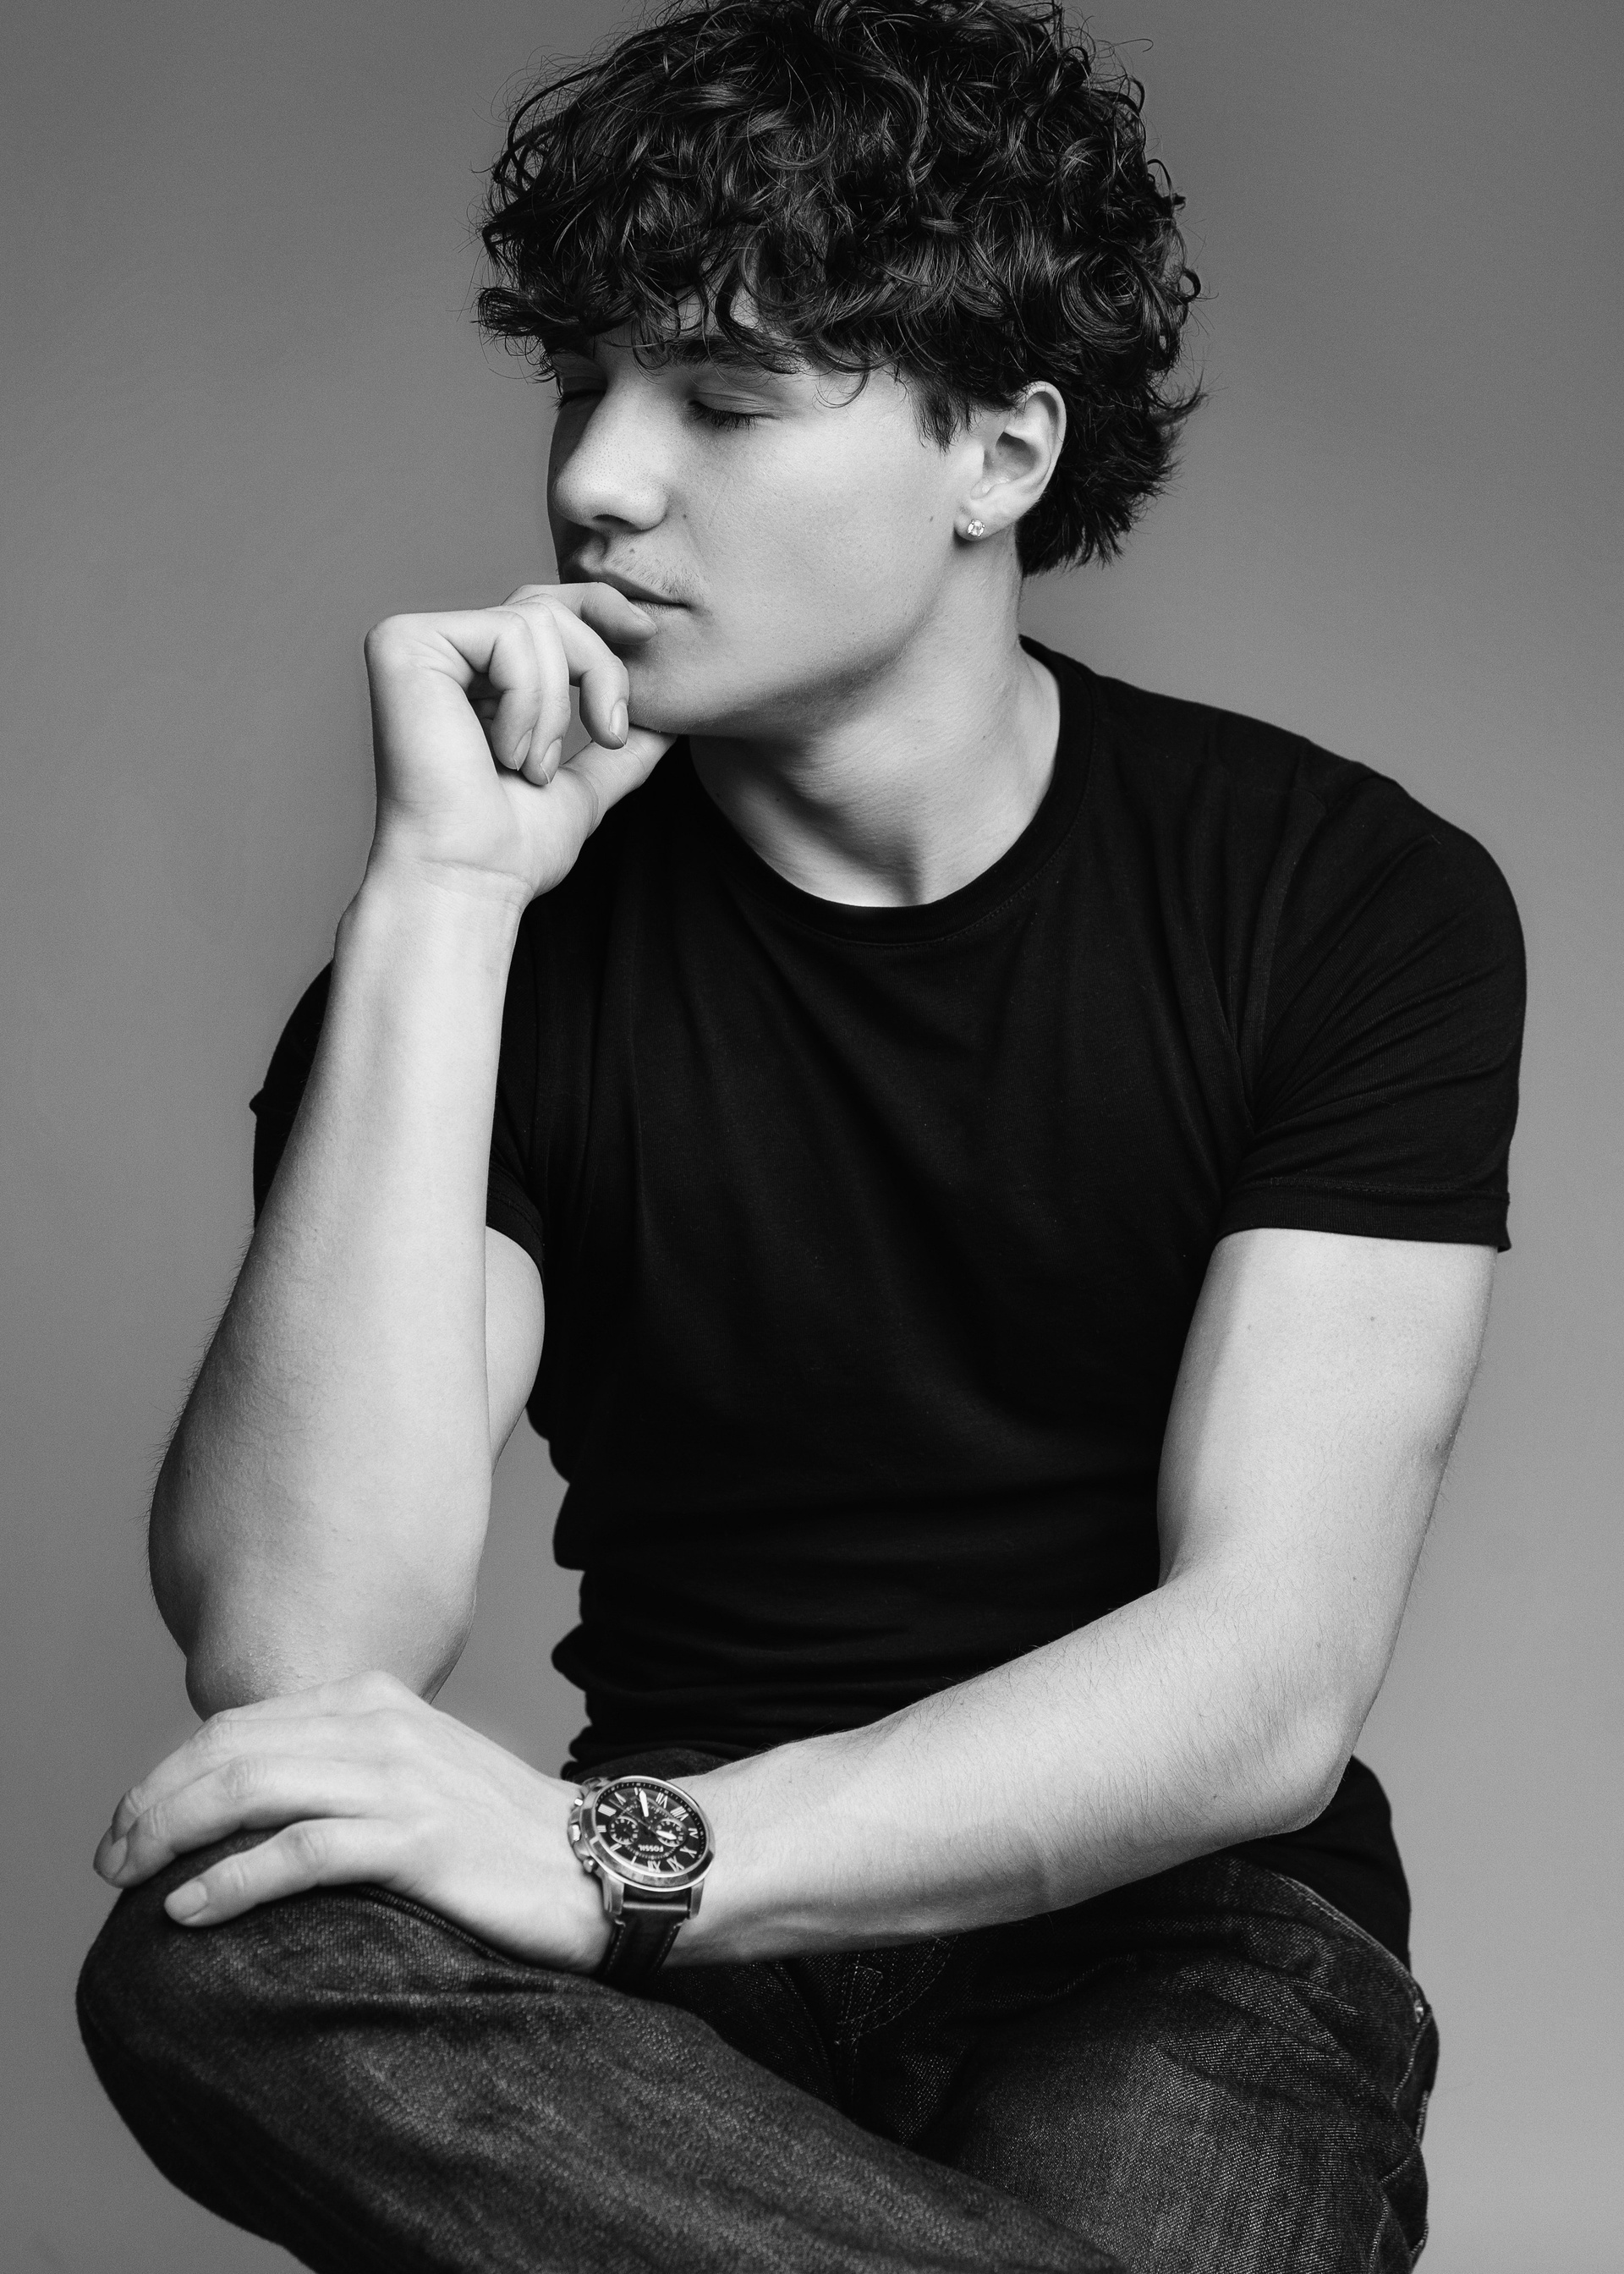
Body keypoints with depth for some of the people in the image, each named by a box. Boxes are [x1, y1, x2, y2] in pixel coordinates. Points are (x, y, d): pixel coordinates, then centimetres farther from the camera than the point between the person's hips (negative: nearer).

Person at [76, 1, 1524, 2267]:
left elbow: (1272, 1678, -15)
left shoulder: (1351, 897, -5)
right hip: (679, 1979, 4)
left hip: (1169, 1932, -3)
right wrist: (445, 888, -20)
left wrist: (613, 1860, -28)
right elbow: (290, 1657, -17)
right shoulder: (519, 928, -2)